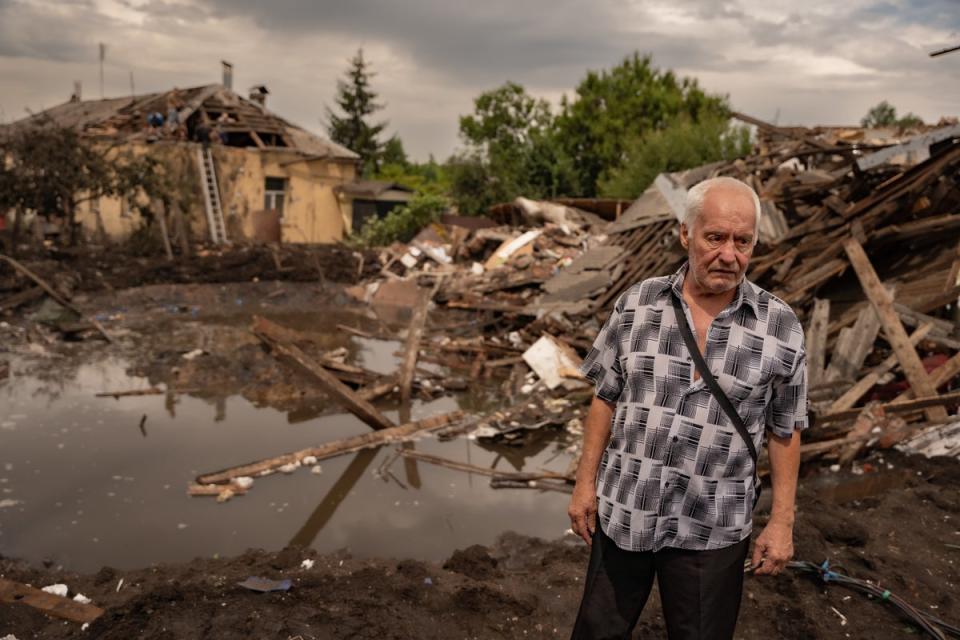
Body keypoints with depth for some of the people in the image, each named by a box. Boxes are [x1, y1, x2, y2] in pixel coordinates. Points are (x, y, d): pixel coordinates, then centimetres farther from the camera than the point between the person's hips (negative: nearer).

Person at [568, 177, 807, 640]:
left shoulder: (780, 328, -8)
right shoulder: (635, 304, -5)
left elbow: (785, 432, 0)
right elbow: (606, 400, 1)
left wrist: (782, 521, 0)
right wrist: (585, 482, 1)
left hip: (711, 530, -1)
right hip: (622, 511, 2)